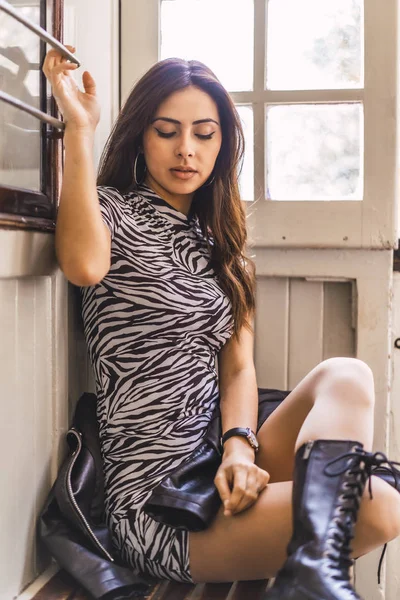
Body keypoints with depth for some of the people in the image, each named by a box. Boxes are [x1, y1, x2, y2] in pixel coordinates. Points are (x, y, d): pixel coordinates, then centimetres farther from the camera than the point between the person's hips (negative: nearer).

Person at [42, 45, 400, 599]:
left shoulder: (218, 242, 18)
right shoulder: (112, 209, 0)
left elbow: (238, 367, 8)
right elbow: (85, 266, -27)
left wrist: (240, 447, -12)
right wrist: (79, 129, -19)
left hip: (217, 471, 7)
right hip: (156, 497, -7)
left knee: (345, 375, -21)